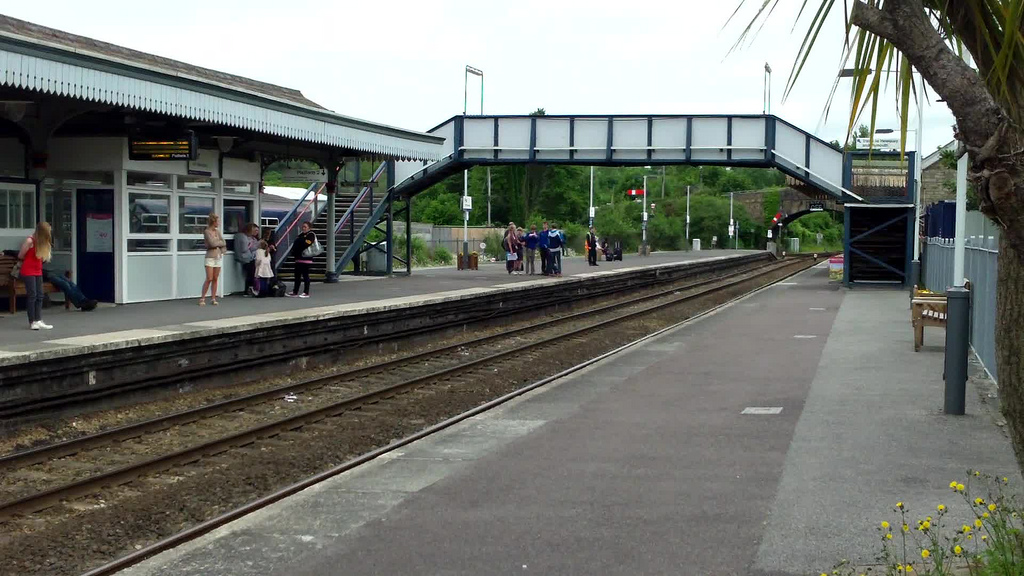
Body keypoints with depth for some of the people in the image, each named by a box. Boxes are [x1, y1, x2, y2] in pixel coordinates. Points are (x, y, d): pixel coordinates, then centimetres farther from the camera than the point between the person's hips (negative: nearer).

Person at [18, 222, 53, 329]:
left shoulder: (42, 242, 8)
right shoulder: (30, 241, -14)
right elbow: (20, 256, -7)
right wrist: (29, 260, 6)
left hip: (38, 271, 7)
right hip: (28, 271, -7)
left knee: (39, 296, 3)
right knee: (32, 296, -7)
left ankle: (38, 321, 3)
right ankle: (32, 322, -4)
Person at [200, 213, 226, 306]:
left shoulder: (217, 231, 11)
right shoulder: (206, 232, -7)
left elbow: (223, 243, 6)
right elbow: (212, 243, -16)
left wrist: (217, 243, -9)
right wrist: (220, 242, 0)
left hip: (219, 257, 6)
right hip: (210, 257, -5)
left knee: (215, 279, 4)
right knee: (209, 279, -10)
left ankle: (213, 298, 9)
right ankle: (202, 298, -2)